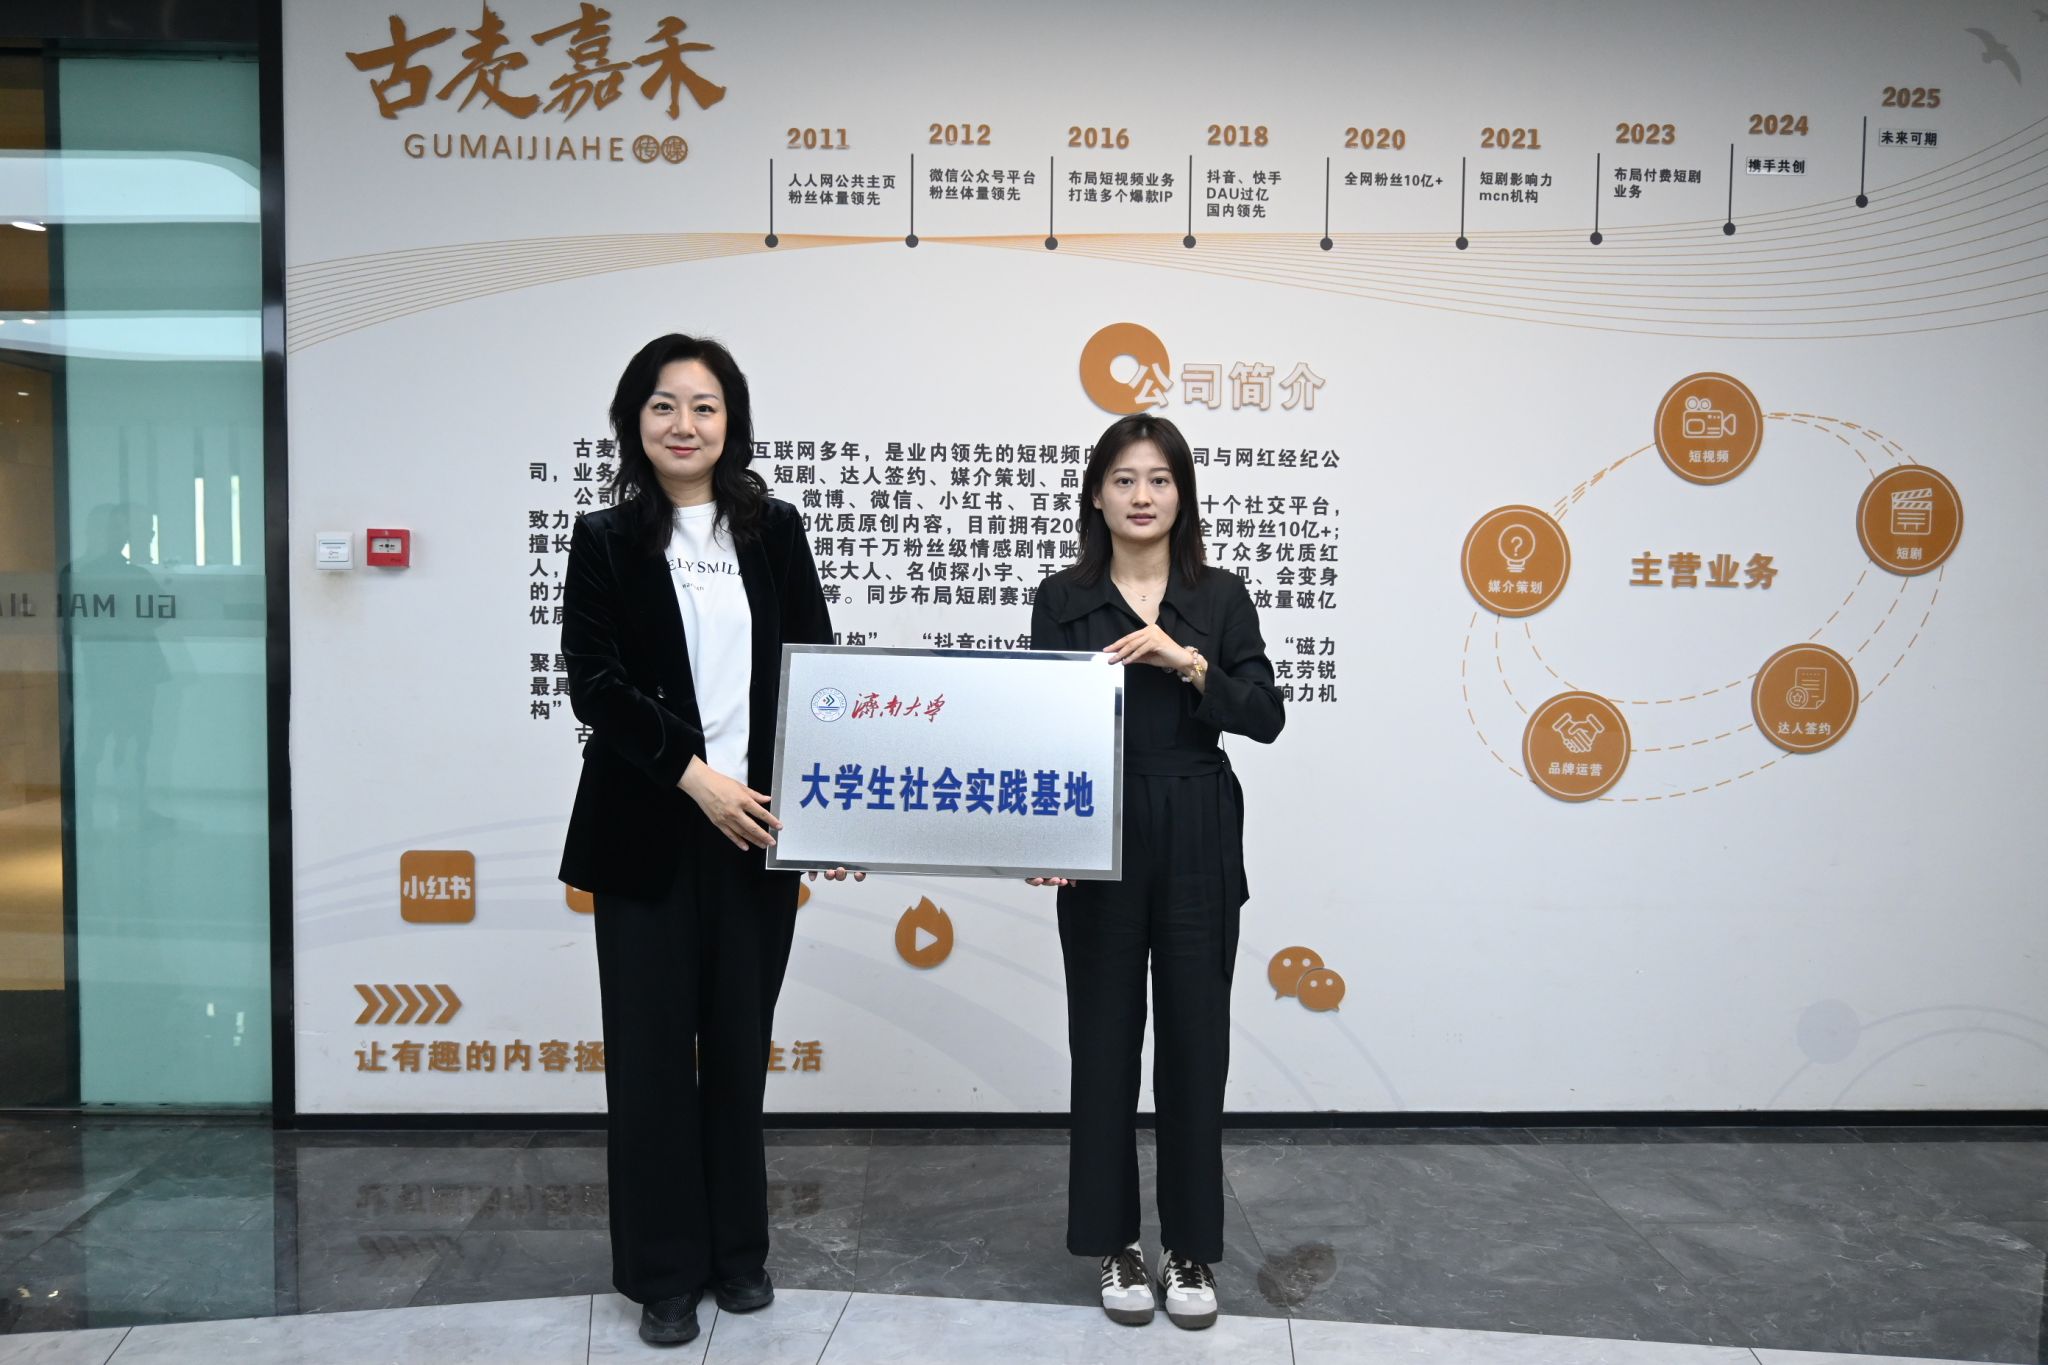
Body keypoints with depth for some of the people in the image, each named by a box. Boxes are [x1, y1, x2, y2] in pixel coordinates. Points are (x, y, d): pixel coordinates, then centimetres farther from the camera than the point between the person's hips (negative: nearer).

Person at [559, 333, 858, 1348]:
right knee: (652, 1048, 5)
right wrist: (695, 776, -17)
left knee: (741, 1043, 11)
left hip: (756, 825, 2)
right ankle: (664, 1272, 20)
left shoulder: (774, 531, 7)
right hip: (648, 833, -2)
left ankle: (737, 1251, 27)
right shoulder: (606, 540, 1)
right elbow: (594, 686, -7)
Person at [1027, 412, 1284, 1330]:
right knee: (1105, 1041, 7)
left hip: (1198, 845, 1)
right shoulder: (1063, 600, 2)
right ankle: (1115, 1243, 23)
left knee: (1194, 1041, 7)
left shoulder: (1220, 597, 4)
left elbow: (1266, 719, -3)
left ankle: (1192, 1248, 23)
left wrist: (1186, 661, -17)